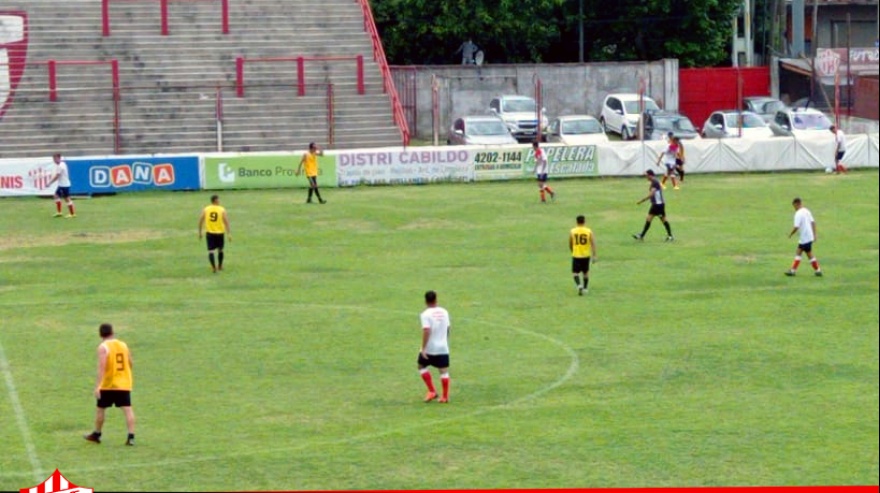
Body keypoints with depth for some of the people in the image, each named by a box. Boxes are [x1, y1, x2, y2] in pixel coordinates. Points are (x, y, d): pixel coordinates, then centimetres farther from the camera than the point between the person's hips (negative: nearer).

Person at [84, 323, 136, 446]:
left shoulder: (103, 347, -10)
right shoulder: (123, 345, 8)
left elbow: (101, 367, -20)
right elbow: (130, 364, 17)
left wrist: (97, 386, -23)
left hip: (107, 385, -4)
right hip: (124, 384, 4)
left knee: (100, 409, 14)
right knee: (127, 409, -3)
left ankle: (96, 435, 27)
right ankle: (131, 437, -14)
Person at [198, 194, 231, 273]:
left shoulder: (205, 209, -1)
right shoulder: (222, 210, -6)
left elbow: (200, 221, 1)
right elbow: (226, 222, -7)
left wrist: (200, 232, 12)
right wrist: (229, 234, -3)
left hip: (209, 233, 0)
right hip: (220, 233, 0)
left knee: (210, 250, 0)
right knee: (220, 250, 19)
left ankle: (213, 267, -16)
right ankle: (220, 266, 32)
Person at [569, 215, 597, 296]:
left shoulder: (572, 231, -3)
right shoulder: (589, 231, -4)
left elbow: (570, 244, 6)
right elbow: (593, 244, -9)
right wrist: (594, 256, -6)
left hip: (576, 256, -1)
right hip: (586, 255, 1)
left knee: (575, 272, 4)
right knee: (586, 272, 19)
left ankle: (579, 285, -20)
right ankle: (585, 288, 24)